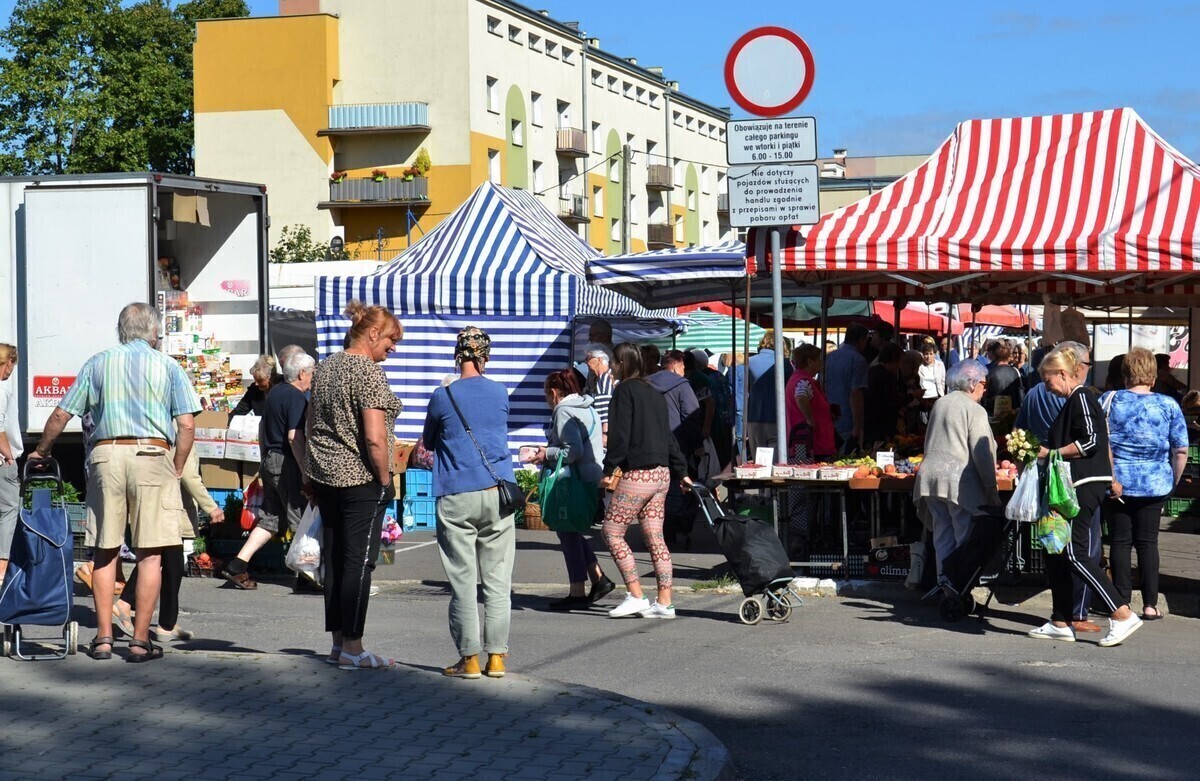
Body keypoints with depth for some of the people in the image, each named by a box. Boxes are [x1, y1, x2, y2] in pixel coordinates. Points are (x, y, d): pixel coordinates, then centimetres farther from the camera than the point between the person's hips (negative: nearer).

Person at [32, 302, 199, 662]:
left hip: (105, 456, 2)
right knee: (150, 554, 1)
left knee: (105, 551, 11)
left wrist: (40, 451, 24)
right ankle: (141, 640, 0)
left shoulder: (97, 364, 12)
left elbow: (61, 415, 9)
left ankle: (103, 636, 11)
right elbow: (186, 425, -1)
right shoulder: (168, 366, 7)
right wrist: (176, 470, 9)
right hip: (151, 457, -2)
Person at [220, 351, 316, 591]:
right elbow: (294, 436, -22)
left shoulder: (274, 393, 15)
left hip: (269, 460, 9)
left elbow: (265, 428, 23)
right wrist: (305, 470, -21)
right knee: (302, 518, -1)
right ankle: (306, 575, 4)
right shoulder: (296, 398, -14)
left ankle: (237, 565, 3)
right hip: (287, 464, -9)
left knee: (269, 519, 11)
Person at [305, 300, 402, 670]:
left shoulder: (325, 367, 12)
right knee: (359, 561, -4)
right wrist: (385, 480, -12)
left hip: (325, 475, 8)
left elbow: (310, 427, 19)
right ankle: (351, 649, -1)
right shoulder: (369, 372, -14)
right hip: (360, 479, -8)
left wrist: (310, 474, 24)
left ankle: (337, 641, 17)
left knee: (334, 560, 11)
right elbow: (374, 437, -21)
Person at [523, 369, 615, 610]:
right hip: (592, 476, 9)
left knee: (568, 534, 0)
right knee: (573, 532, 18)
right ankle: (598, 578, 11)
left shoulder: (563, 412, -12)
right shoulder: (588, 409, 16)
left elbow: (574, 450, -21)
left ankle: (577, 592, 3)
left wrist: (547, 454, -9)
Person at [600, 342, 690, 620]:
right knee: (654, 537, 9)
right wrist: (681, 472, 25)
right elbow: (668, 435, 21)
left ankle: (636, 597, -5)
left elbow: (620, 433, -15)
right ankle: (665, 602, 7)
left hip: (638, 474, -8)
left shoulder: (625, 390, -7)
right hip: (662, 473, 8)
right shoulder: (654, 393, 17)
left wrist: (610, 469, -14)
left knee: (612, 531, -1)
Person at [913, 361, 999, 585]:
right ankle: (962, 586, -4)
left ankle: (944, 582, 13)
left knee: (943, 537, 11)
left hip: (931, 475, 7)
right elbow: (981, 453, -11)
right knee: (965, 537, -2)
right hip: (959, 481, -7)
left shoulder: (939, 404, 14)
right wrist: (991, 487, -6)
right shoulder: (974, 410, -7)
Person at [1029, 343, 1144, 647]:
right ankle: (1060, 623, 14)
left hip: (1085, 486, -11)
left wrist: (1051, 453, -14)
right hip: (1074, 486, 11)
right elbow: (1102, 441, 26)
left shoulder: (1081, 398, -10)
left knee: (1074, 552, -13)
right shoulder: (1074, 401, 20)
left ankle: (1122, 615, -15)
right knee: (1055, 553, 11)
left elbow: (1090, 442, -21)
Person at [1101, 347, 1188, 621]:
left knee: (1120, 541, 7)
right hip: (1154, 485, 0)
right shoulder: (1168, 405, -4)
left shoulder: (1108, 401, -3)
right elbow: (1181, 450, -2)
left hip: (1116, 482, 0)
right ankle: (1150, 604, 7)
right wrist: (1173, 481, 11)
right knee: (1147, 542, 8)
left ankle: (1121, 601, 8)